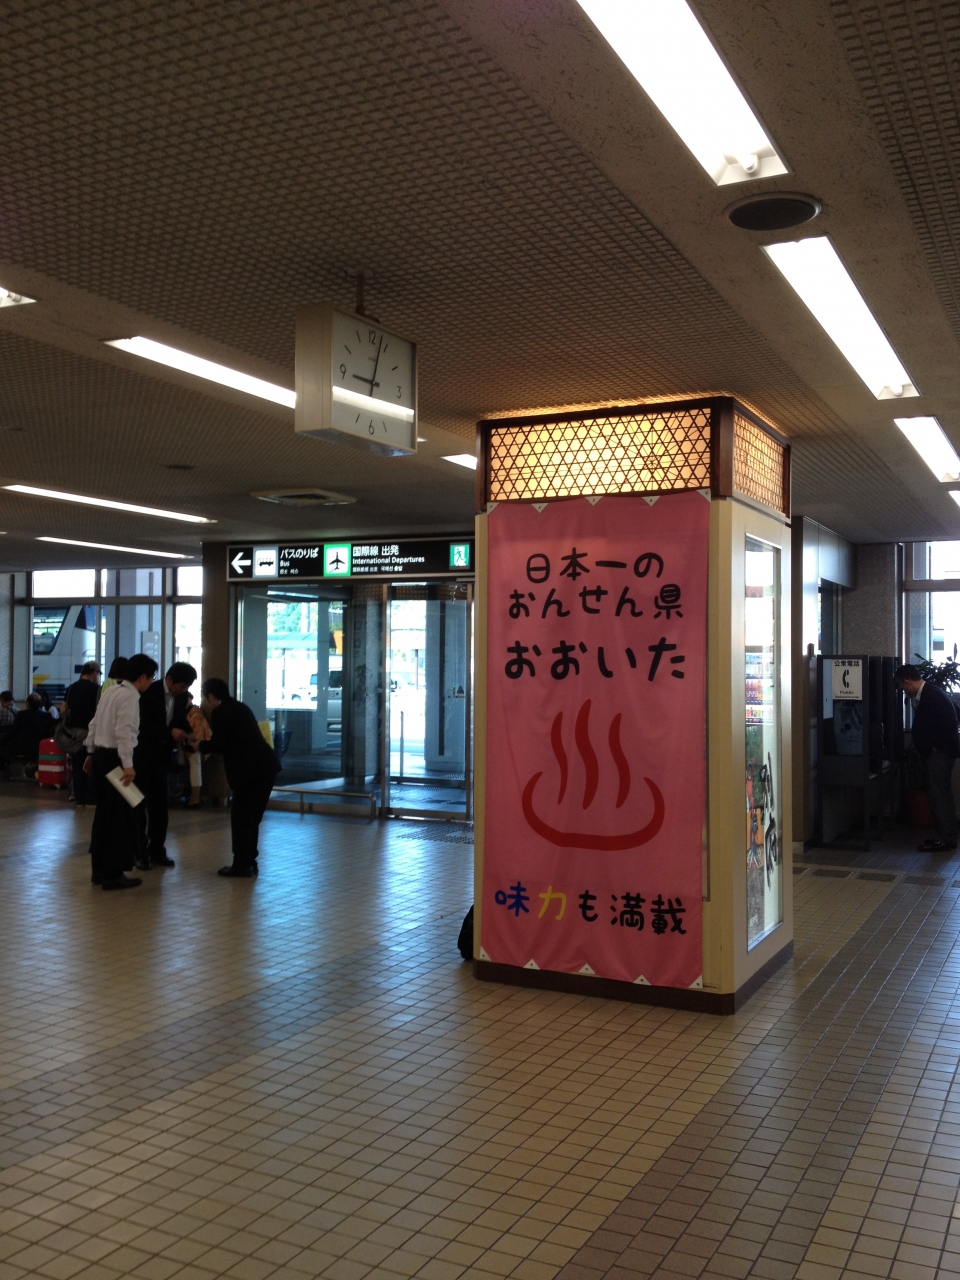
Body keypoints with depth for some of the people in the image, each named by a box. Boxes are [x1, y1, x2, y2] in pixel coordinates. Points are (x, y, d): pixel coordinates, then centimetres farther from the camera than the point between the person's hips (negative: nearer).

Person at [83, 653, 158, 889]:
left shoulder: (111, 690, 12)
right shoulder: (130, 696, -15)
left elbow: (95, 723, 17)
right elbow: (124, 731, -25)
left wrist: (91, 752, 25)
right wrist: (128, 765, -29)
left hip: (102, 754, 9)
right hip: (114, 757, -9)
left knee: (105, 813, 16)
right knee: (120, 815, -3)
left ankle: (99, 868, 23)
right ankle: (113, 873, -1)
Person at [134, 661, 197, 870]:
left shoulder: (181, 697, 0)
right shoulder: (149, 692, -17)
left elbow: (181, 721, 6)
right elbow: (144, 724, -23)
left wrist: (189, 735, -16)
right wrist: (170, 732, -34)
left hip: (162, 754, 5)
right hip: (142, 752, -5)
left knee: (160, 804, 8)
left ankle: (157, 850, 15)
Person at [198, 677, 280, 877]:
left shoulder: (219, 712, -6)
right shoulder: (240, 707, 20)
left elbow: (218, 744, -7)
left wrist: (200, 746, 13)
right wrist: (208, 746, 30)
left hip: (250, 771, -9)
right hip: (266, 767, 9)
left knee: (240, 819, 2)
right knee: (251, 818, 16)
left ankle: (242, 865, 6)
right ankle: (249, 863, 20)